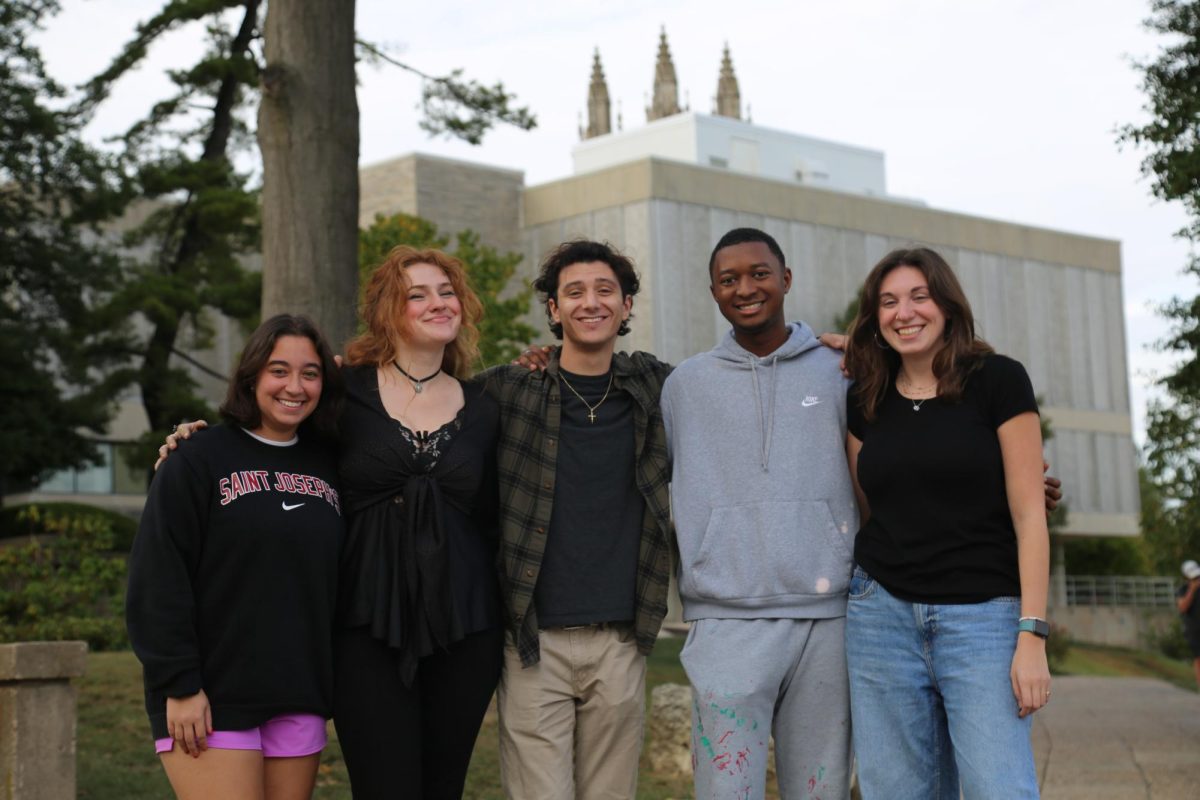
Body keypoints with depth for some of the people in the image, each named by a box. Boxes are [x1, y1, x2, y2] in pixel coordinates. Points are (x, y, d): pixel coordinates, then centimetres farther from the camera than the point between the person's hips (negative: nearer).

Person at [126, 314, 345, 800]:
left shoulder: (330, 468, 12)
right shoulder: (199, 461, -4)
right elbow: (158, 581, -9)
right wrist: (179, 685, -14)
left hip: (299, 699, 5)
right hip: (210, 702, -5)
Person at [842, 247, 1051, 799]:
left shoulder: (998, 381, -2)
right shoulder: (865, 402, 10)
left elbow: (1028, 515, -6)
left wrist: (1032, 634, -11)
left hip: (982, 615, -4)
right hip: (882, 615, 4)